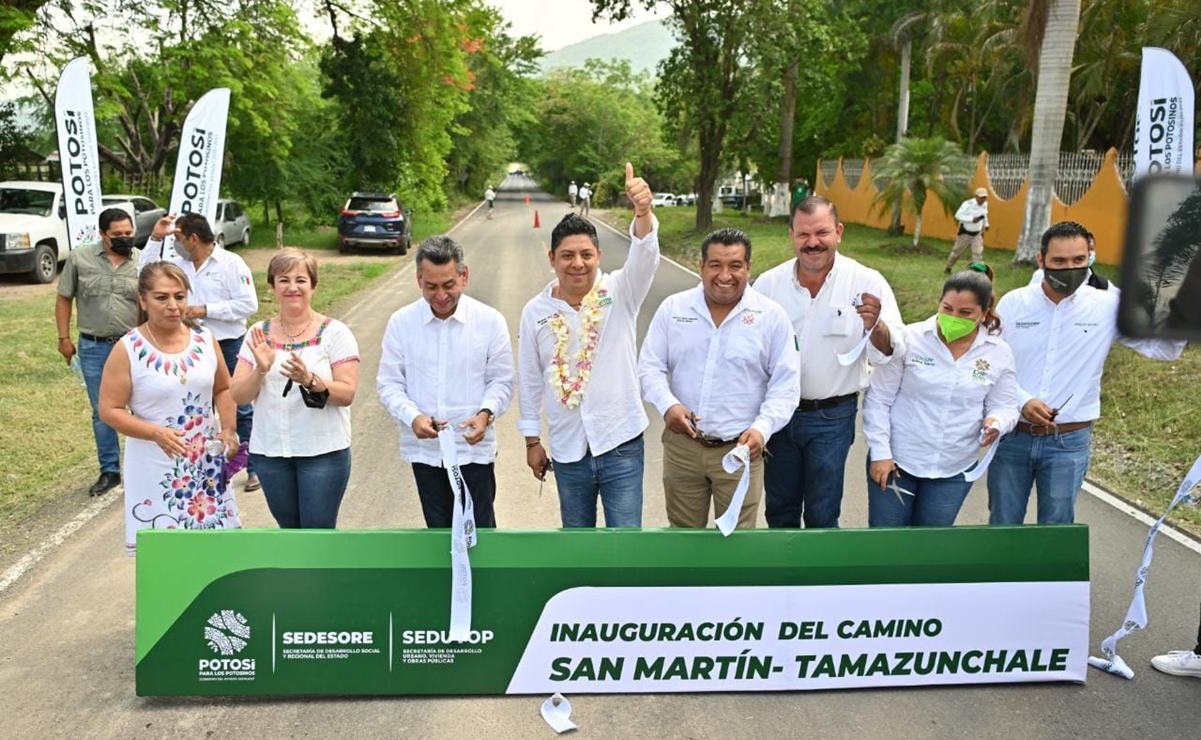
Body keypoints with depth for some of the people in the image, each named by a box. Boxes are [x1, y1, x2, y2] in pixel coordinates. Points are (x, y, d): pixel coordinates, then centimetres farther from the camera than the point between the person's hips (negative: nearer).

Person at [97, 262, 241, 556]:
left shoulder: (205, 339, 0)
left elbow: (223, 389, 12)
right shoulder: (128, 350, -11)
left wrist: (228, 429, -4)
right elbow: (109, 410, -9)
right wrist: (155, 433, -23)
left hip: (206, 463, 4)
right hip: (157, 468, -4)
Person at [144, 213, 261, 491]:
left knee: (240, 409, 3)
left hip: (228, 347, -6)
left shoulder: (230, 263, -11)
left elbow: (249, 304, -16)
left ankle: (254, 468, 12)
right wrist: (155, 238, 1)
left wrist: (206, 310, -16)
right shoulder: (179, 264, 6)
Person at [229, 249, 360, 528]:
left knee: (318, 531, 0)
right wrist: (261, 370, -18)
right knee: (289, 530, 17)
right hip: (269, 450, 4)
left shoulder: (334, 332, -5)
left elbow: (347, 393, -12)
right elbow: (238, 396, 1)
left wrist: (310, 380, -28)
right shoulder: (259, 334, 4)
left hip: (323, 451, -4)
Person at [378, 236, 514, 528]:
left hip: (474, 448, -2)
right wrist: (412, 417, -19)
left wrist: (486, 413, -21)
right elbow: (389, 384, 0)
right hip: (424, 449, 2)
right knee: (439, 530, 16)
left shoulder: (489, 320, -6)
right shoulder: (401, 322, -3)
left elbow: (501, 381, -1)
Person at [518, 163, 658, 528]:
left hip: (620, 442, -2)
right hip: (567, 448, 3)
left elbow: (644, 257, -27)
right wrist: (532, 439, 9)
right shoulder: (535, 311, 0)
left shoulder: (620, 293, -6)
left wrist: (643, 211, -47)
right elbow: (530, 379, 8)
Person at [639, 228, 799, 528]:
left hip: (740, 448, -2)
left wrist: (762, 428, -20)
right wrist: (667, 404, -17)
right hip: (681, 445, 2)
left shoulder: (772, 316, -6)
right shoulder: (673, 308, 0)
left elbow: (785, 384, -5)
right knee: (683, 532, 17)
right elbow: (650, 366, 2)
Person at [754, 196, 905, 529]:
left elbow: (889, 353, -13)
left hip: (832, 417, -2)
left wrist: (875, 325, -36)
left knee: (822, 516, 10)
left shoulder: (867, 283, -11)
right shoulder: (768, 283, -5)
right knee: (779, 510, 18)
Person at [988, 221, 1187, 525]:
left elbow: (1164, 349, -6)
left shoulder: (1109, 306, -5)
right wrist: (1021, 401, -17)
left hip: (1068, 443, 0)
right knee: (1002, 526, 14)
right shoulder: (1013, 303, -4)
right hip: (1011, 436, 1)